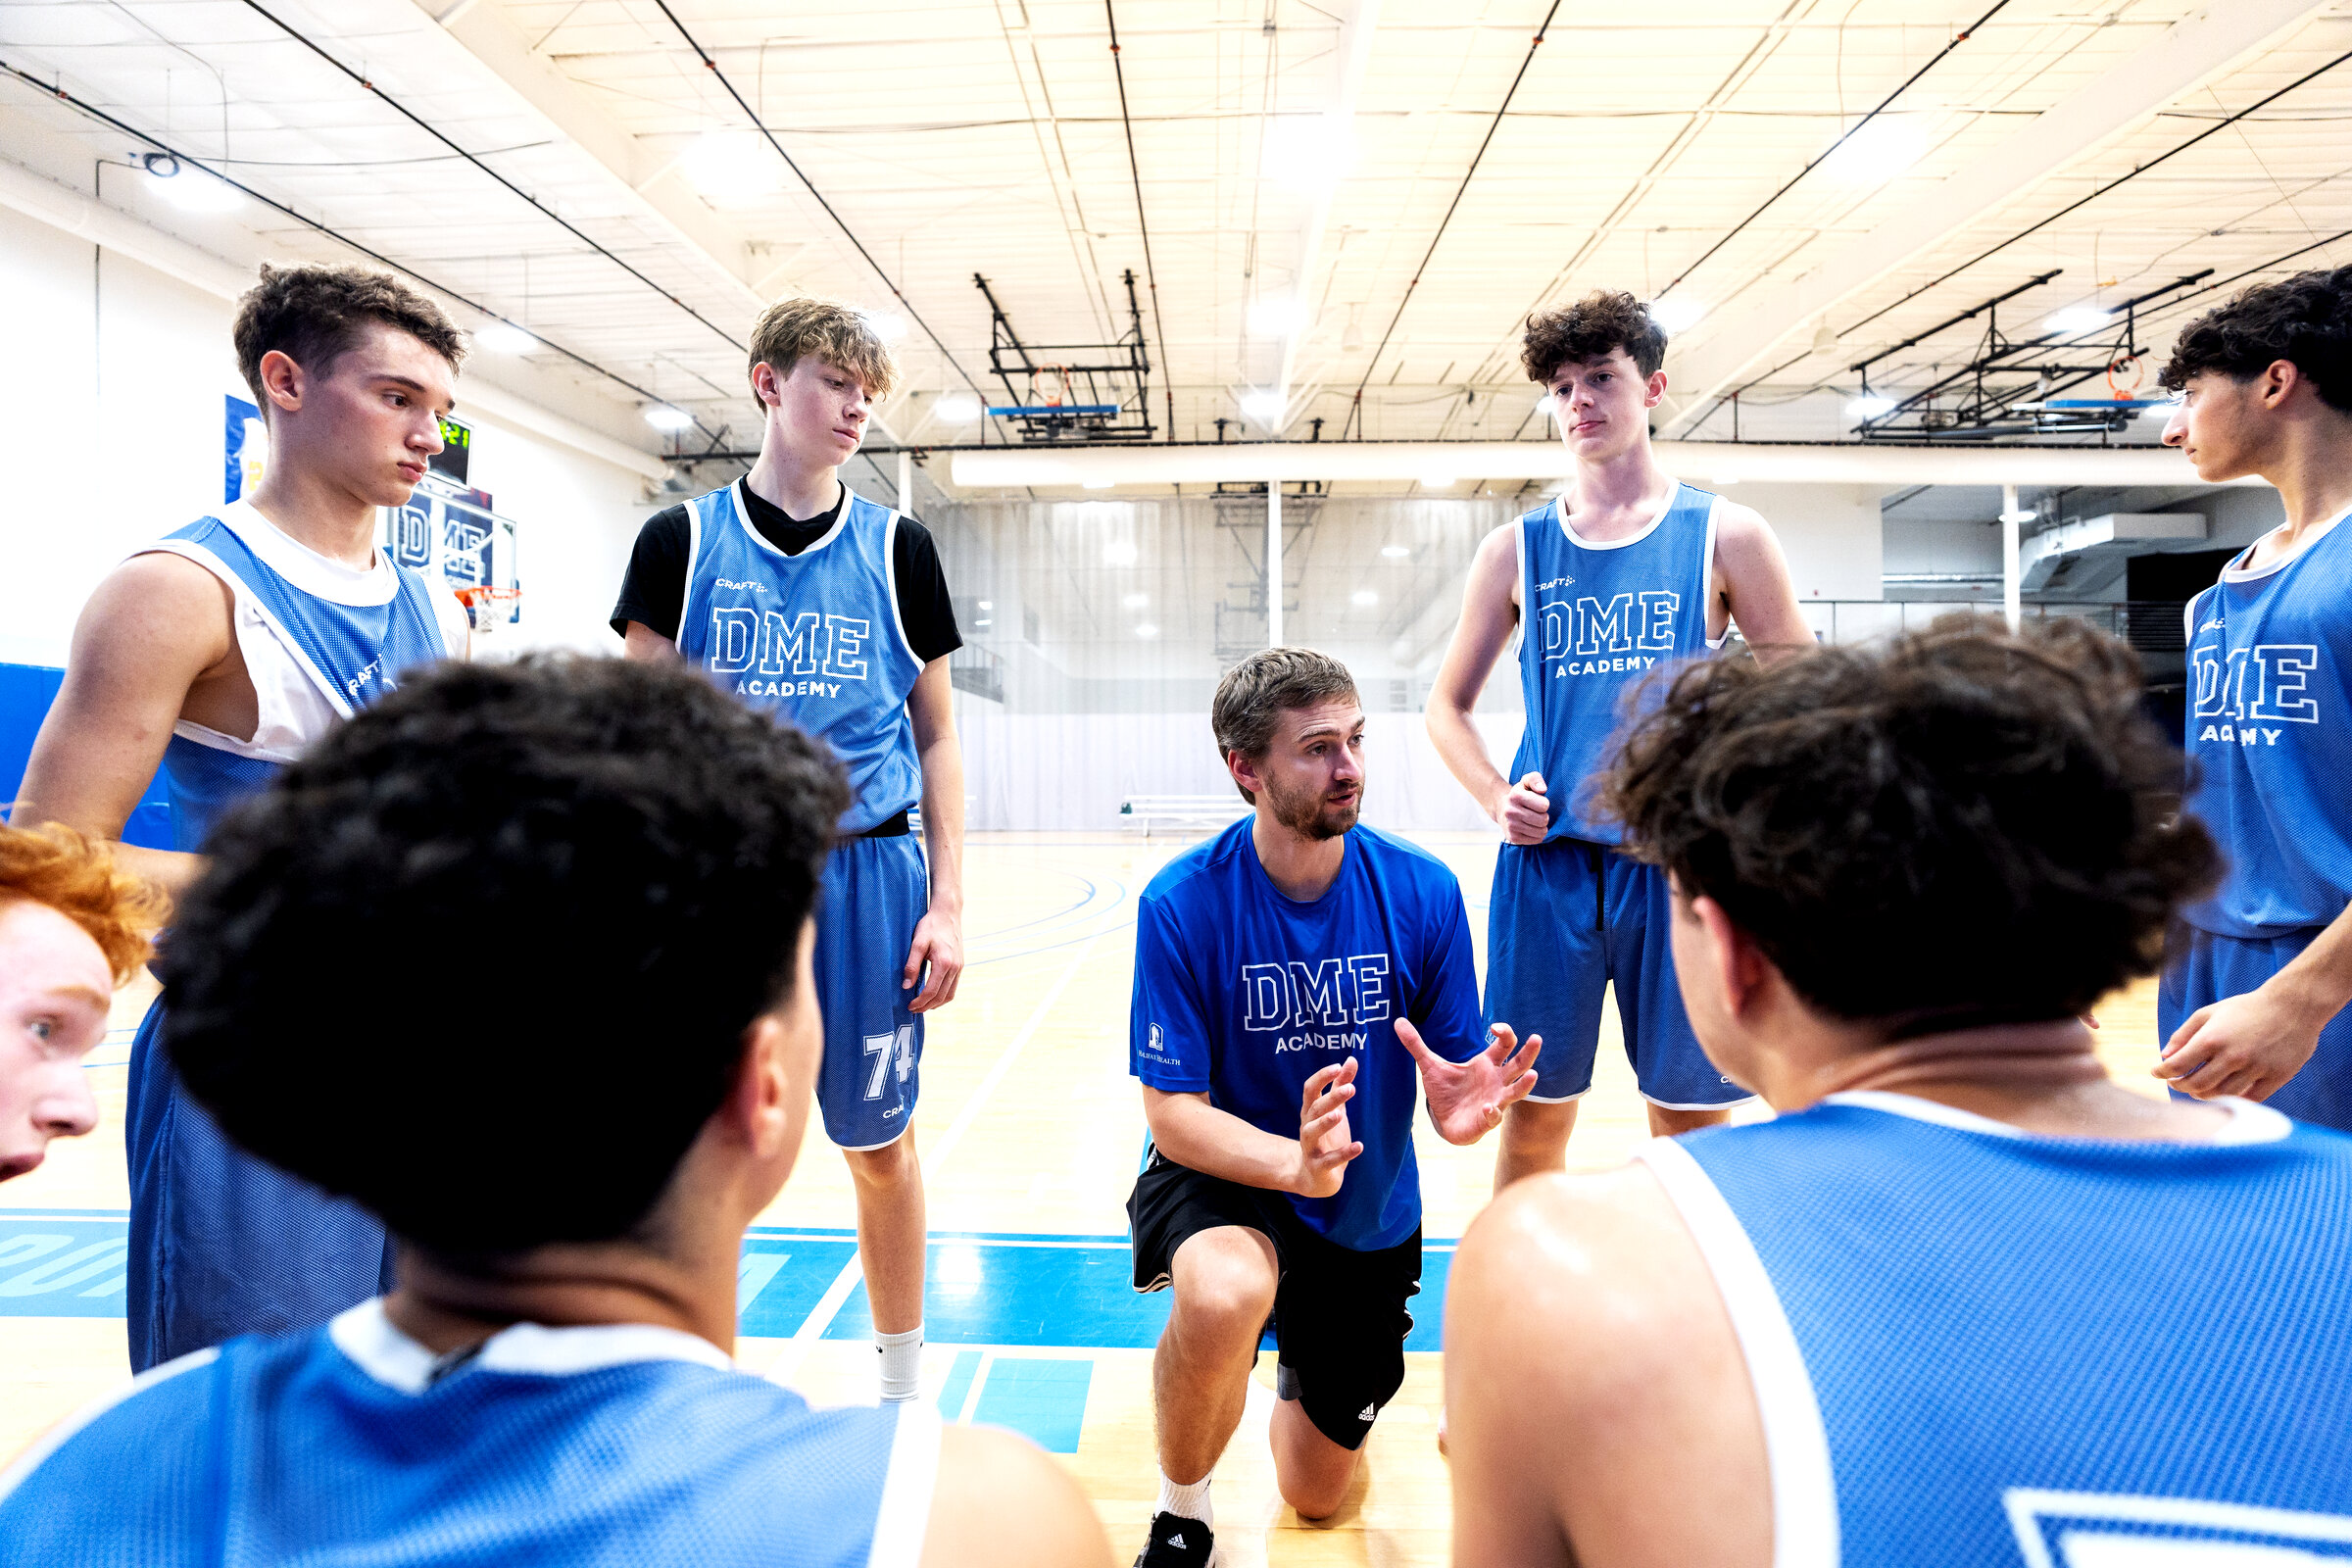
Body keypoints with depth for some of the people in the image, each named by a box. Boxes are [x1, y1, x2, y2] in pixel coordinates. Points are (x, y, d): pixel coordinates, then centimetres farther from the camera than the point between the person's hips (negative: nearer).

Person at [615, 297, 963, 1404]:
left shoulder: (898, 548, 5)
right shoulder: (681, 540, 3)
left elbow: (935, 738, 6)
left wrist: (948, 904, -1)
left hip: (868, 876, 1)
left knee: (879, 1145, 11)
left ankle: (904, 1391, 32)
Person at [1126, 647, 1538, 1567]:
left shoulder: (1422, 890, -17)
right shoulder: (1182, 903, -23)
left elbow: (1454, 1082, -10)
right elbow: (1173, 1114, -22)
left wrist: (1462, 1106, -35)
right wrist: (1296, 1163, -40)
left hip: (1369, 1216, 3)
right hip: (1224, 1183, -2)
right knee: (1227, 1292, -40)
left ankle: (1304, 1372, 53)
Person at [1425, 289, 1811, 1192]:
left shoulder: (1723, 535, 3)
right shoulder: (1516, 549, 8)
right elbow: (1448, 704, 14)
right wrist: (1495, 798, -3)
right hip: (1547, 862, 1)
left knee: (1691, 1115, 9)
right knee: (1535, 1111, 9)